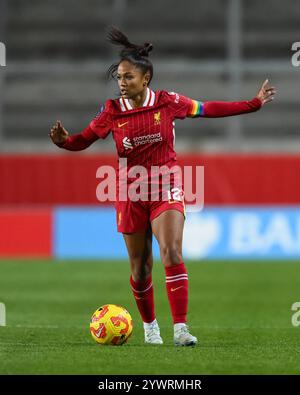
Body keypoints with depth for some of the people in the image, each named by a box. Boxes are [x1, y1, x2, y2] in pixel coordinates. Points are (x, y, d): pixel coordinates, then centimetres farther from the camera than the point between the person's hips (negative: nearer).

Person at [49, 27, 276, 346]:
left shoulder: (167, 102, -5)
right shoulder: (112, 111, -5)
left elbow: (209, 109, 5)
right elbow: (84, 140, 0)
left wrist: (254, 103, 5)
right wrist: (64, 140, -23)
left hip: (166, 188, -1)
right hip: (131, 193, 1)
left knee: (171, 253, -19)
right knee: (140, 266, 8)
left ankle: (180, 329, -23)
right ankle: (149, 325, 30)